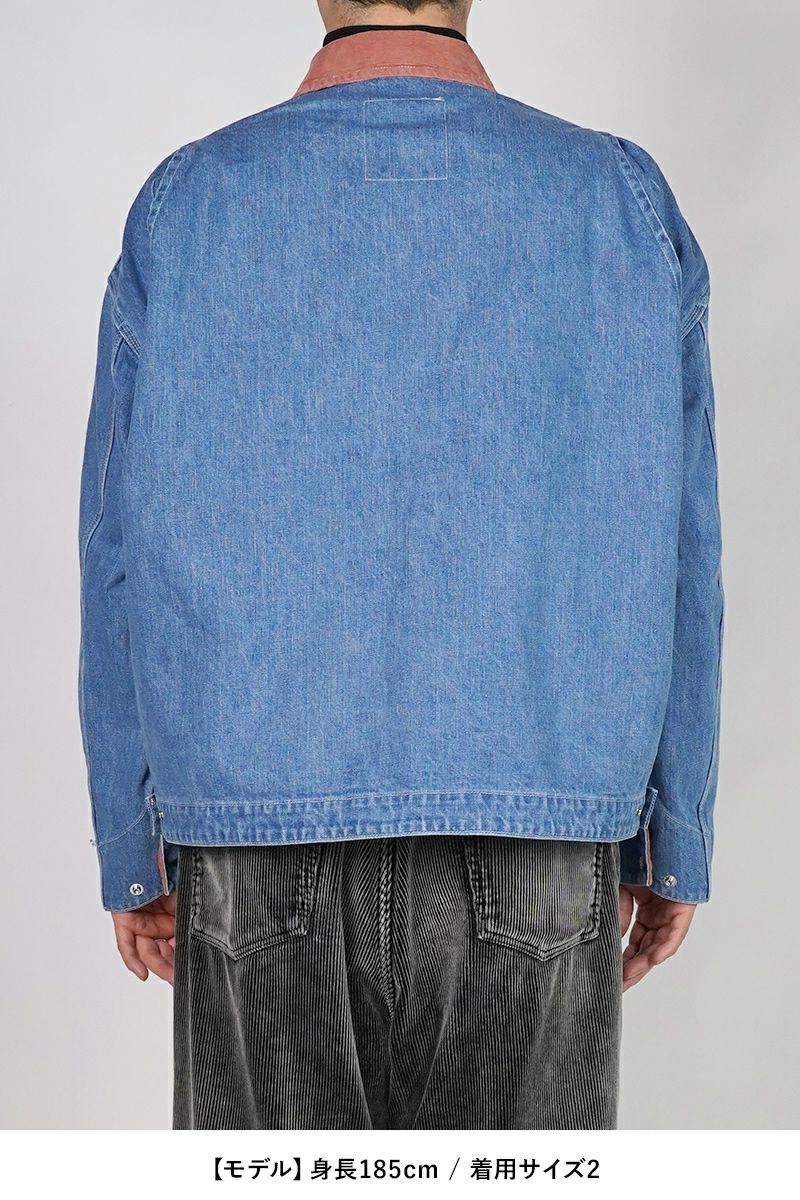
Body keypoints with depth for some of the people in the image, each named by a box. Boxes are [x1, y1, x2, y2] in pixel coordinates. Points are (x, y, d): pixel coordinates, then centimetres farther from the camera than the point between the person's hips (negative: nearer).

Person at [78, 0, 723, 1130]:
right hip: (534, 862, 0)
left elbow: (124, 566, -1)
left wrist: (131, 851, 10)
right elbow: (675, 563, -1)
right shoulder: (625, 202, -1)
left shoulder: (185, 207, -2)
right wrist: (675, 843, 9)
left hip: (261, 858, 0)